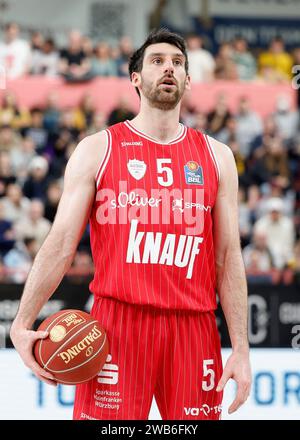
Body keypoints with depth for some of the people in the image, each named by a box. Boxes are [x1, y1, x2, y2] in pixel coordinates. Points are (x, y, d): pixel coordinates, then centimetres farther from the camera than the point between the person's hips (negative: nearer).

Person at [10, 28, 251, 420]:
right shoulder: (97, 150, 5)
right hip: (117, 323, -2)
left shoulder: (216, 156, 12)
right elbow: (61, 244, 1)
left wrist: (241, 348, 3)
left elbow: (228, 257, 10)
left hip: (194, 329, 2)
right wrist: (22, 323, -10)